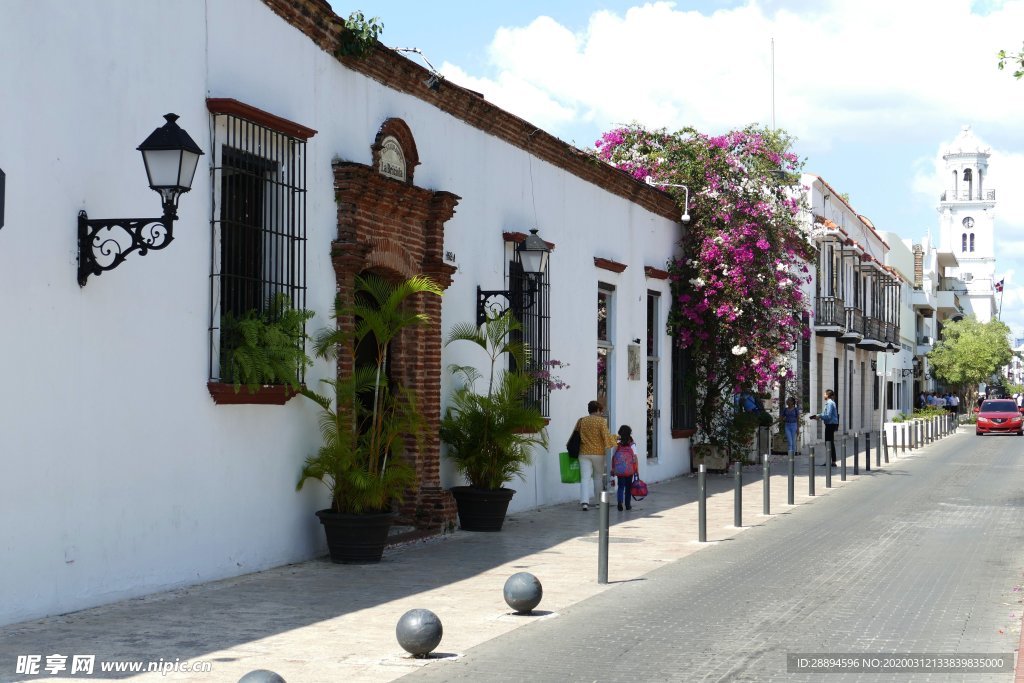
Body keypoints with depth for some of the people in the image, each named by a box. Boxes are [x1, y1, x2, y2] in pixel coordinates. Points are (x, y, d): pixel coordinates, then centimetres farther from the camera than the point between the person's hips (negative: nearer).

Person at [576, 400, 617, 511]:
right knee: (599, 477, 13)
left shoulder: (581, 421, 5)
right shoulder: (601, 421, -7)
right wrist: (614, 437, 6)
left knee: (585, 478, -4)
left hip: (584, 453, 2)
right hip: (598, 453, -2)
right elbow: (606, 436, -11)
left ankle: (584, 501, -21)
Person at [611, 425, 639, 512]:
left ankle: (620, 501, -19)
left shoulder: (617, 445, -1)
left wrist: (613, 469, 10)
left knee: (621, 486, 4)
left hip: (619, 470, 1)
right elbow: (635, 457, -6)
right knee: (628, 486, 13)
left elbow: (613, 457, 2)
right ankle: (628, 504, 19)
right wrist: (637, 470, 1)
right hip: (629, 470, -1)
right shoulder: (632, 445, -4)